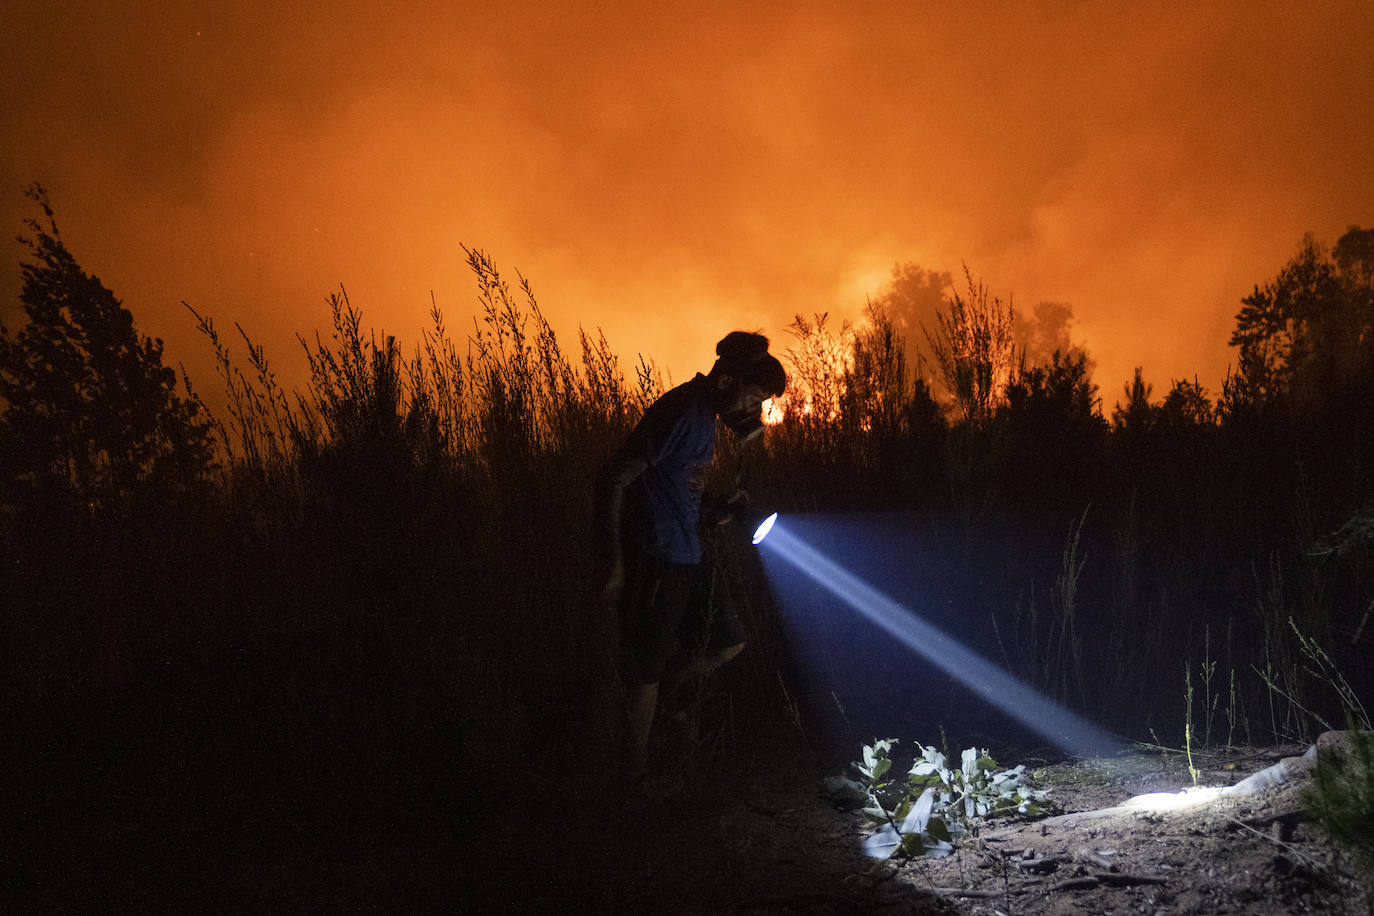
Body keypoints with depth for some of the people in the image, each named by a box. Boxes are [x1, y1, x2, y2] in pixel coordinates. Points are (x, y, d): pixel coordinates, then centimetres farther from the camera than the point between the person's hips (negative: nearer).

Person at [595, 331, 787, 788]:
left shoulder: (705, 416, 11)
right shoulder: (679, 413, -19)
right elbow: (612, 479, -22)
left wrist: (715, 513, 5)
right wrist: (613, 562, -22)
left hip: (683, 561, 9)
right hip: (653, 563, -9)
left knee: (728, 640, 14)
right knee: (648, 668, 1)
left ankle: (660, 701, 29)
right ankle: (634, 776, 15)